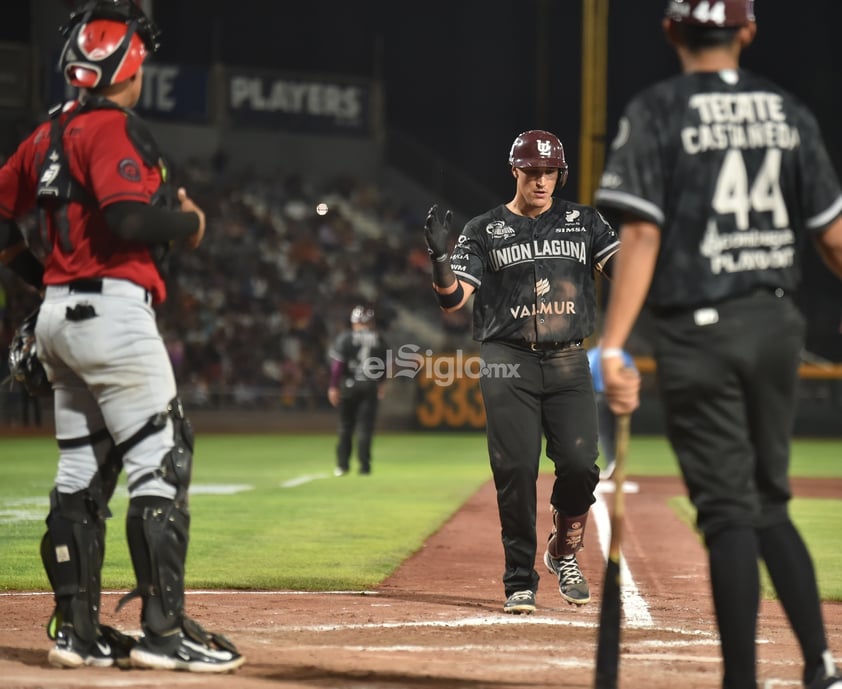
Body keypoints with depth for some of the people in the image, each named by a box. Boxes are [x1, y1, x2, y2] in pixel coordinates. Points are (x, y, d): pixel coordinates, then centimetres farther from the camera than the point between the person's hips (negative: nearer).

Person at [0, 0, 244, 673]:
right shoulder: (112, 128, -12)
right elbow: (130, 215, -26)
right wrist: (190, 223, -9)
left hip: (57, 314, 10)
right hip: (113, 312, -10)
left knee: (82, 474, 12)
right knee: (162, 467, -7)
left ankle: (76, 630, 14)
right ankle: (164, 630, -9)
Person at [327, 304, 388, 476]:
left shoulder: (345, 338, -5)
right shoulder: (378, 339, 4)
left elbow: (337, 364, -11)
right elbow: (383, 365, 13)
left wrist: (333, 387, -8)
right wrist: (381, 383, 27)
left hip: (349, 385, -1)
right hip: (370, 386, 1)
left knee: (345, 426, 10)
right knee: (365, 427, 2)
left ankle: (342, 465, 10)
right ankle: (364, 466, -4)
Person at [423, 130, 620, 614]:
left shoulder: (584, 222, 13)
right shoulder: (484, 231, 8)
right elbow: (452, 299, 0)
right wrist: (440, 255, -18)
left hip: (568, 361, 1)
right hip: (509, 362, -1)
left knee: (580, 465, -11)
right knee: (516, 470, -7)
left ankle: (565, 553, 16)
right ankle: (520, 582, 3)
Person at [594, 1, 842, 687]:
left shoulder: (657, 110, -5)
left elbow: (643, 234, -14)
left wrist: (612, 346, -17)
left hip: (699, 332, -4)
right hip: (778, 323, 4)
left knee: (729, 512, -2)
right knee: (769, 505, 16)